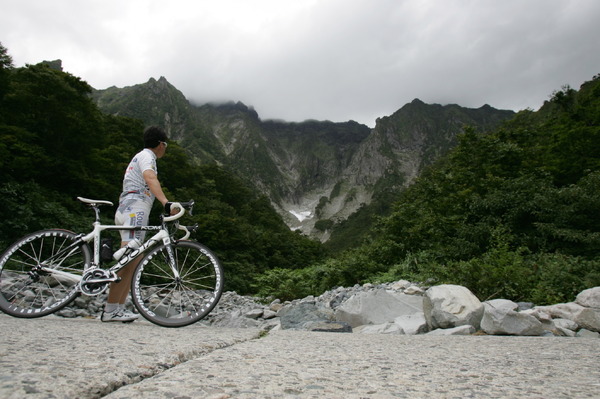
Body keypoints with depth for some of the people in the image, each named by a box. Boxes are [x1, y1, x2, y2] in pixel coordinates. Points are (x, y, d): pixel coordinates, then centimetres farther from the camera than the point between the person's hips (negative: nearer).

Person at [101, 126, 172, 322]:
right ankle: (110, 310, -17)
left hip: (127, 211, 10)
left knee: (135, 260, 7)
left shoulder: (141, 156, 28)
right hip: (135, 210, -10)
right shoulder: (146, 156, -4)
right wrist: (165, 202, -40)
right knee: (128, 261, -16)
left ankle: (119, 308, 7)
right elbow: (150, 178, -25)